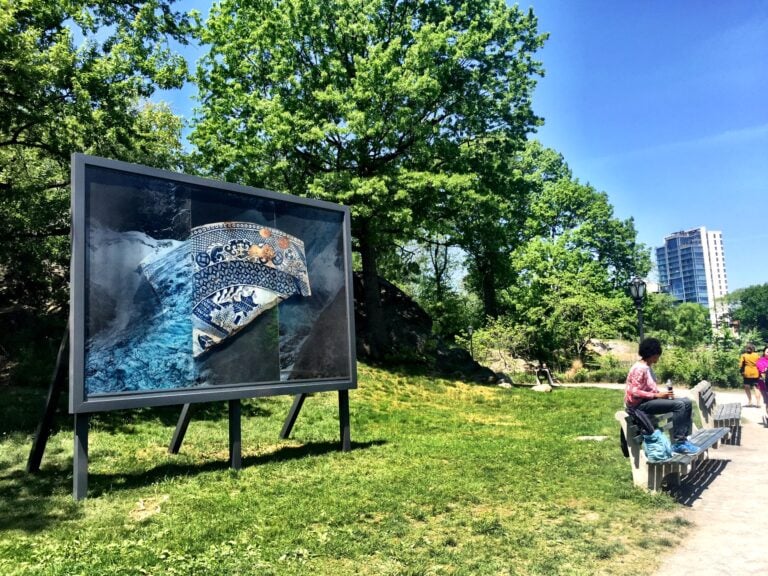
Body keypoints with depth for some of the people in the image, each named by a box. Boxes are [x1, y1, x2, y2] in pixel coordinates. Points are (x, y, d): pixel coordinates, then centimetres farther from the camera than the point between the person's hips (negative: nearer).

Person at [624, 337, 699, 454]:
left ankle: (684, 438, 2)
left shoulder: (648, 367, 13)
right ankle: (678, 443, -20)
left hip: (650, 400, 10)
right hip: (639, 404, -10)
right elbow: (634, 392, -24)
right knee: (678, 405, -23)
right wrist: (657, 395, -21)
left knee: (686, 402, 4)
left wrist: (661, 394, 1)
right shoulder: (639, 368, -19)